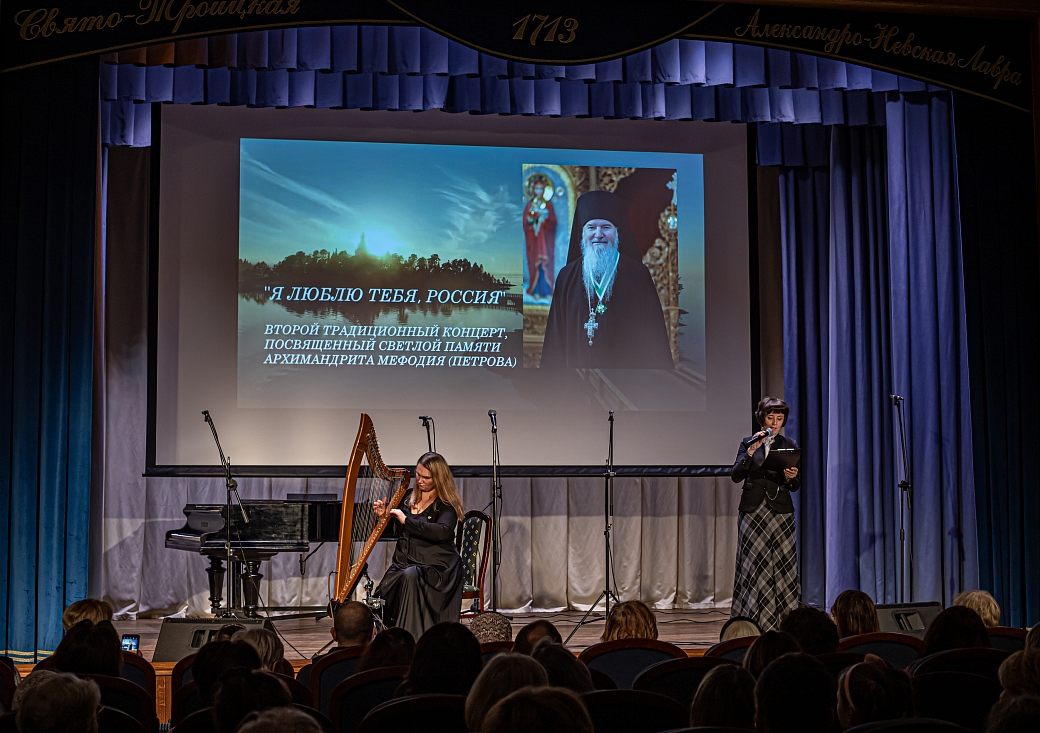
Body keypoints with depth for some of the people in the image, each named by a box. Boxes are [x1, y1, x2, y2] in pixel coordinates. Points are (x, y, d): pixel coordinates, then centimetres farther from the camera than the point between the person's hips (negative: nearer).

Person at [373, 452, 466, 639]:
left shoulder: (446, 504, -1)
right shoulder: (408, 497, 16)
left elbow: (443, 532, -20)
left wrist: (407, 520, -17)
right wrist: (383, 515, 4)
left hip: (435, 566, -5)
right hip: (403, 562, 5)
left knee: (410, 576, -35)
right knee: (384, 590, -25)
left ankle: (412, 636, -31)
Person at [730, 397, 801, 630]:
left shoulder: (789, 446, 8)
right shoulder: (748, 443, 7)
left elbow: (795, 486, 8)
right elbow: (736, 476, -5)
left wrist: (791, 478, -14)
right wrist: (751, 451, -15)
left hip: (780, 511, 1)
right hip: (753, 512, 0)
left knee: (782, 566, -4)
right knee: (754, 565, -2)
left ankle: (783, 625, 0)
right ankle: (753, 626, 1)